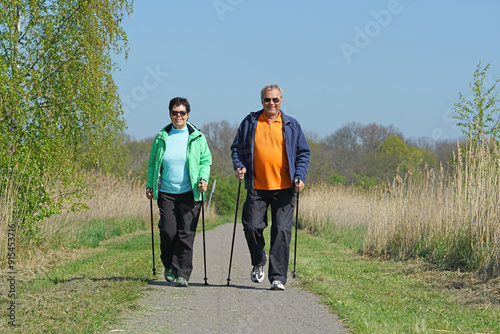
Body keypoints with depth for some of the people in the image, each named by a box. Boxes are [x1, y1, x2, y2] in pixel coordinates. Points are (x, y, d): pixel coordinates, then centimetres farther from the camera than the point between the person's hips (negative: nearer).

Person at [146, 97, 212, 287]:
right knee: (168, 231, -7)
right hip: (166, 193, 1)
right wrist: (149, 185, 7)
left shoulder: (197, 138, 6)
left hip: (190, 193, -1)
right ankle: (169, 266, 17)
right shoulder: (161, 138, 8)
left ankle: (182, 274, -2)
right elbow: (152, 163, 16)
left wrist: (204, 178, -7)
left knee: (186, 234, -5)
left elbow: (206, 161, 10)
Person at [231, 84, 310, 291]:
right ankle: (258, 262, 24)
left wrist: (300, 177, -2)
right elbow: (236, 148, 15)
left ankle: (278, 277, -1)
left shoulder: (291, 125, 9)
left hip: (283, 188, 0)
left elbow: (303, 153, 12)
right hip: (257, 187, 1)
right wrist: (239, 166, -4)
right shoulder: (250, 122, 9)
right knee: (251, 227, -5)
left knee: (282, 231, -5)